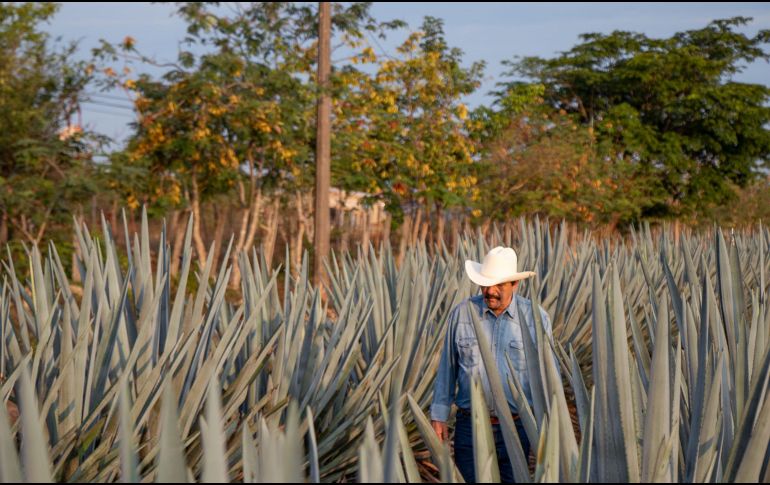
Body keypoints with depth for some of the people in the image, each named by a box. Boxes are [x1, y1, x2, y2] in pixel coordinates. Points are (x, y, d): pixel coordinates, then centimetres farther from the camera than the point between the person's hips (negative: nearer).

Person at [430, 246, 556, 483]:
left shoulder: (536, 318, -3)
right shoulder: (461, 314, -1)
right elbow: (447, 368, 6)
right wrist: (439, 416, 5)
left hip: (516, 428, 0)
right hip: (470, 427, 0)